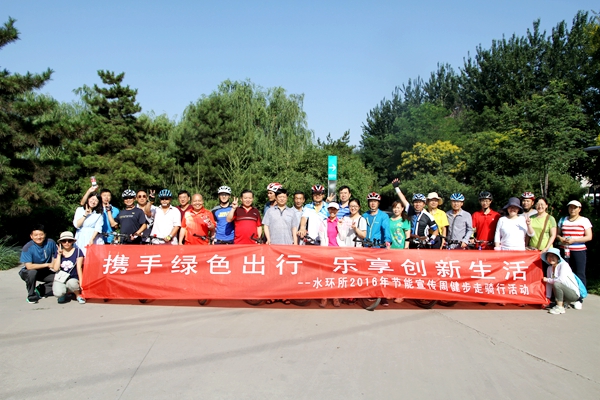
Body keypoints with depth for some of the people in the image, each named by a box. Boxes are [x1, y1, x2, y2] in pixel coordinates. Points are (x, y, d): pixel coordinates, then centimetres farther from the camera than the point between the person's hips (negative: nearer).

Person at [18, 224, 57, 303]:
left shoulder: (51, 243, -14)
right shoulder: (27, 248, -23)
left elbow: (56, 256, 2)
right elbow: (29, 266, -29)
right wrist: (47, 264, -25)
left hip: (44, 272, 3)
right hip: (27, 272, -3)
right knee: (32, 272, -38)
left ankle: (39, 290, -1)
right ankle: (31, 296, -15)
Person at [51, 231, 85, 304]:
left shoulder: (77, 251, -2)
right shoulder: (58, 252, 6)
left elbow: (79, 267, -8)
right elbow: (55, 269, -4)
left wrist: (81, 281, -17)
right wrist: (59, 254, -8)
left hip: (73, 279, -1)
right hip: (60, 279, 2)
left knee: (71, 283, -38)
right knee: (58, 293, -30)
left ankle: (78, 295, -4)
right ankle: (63, 293, 10)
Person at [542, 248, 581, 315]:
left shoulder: (563, 264, -15)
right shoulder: (549, 268, 5)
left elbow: (561, 280, -28)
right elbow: (549, 284, 1)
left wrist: (547, 280, -15)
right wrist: (547, 298, -5)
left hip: (574, 294, -8)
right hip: (564, 293, 8)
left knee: (556, 284, -30)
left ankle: (560, 307, -18)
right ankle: (563, 303, 14)